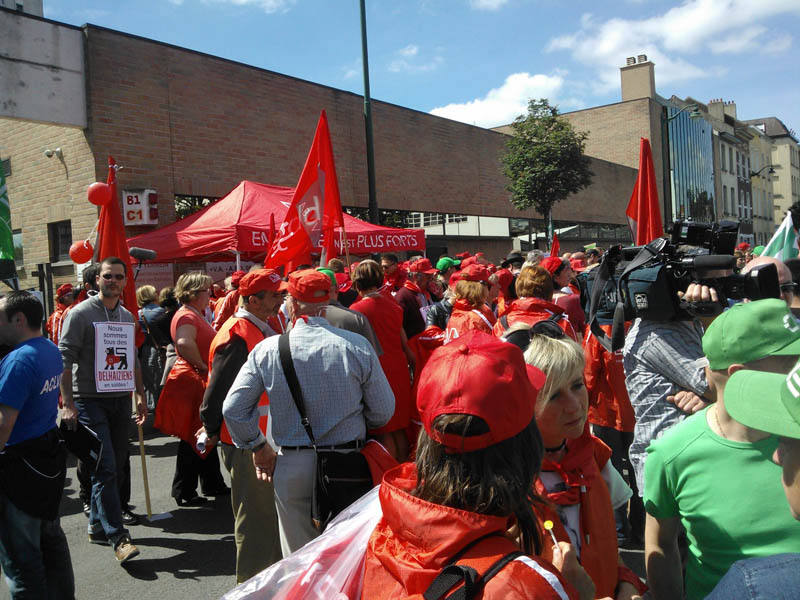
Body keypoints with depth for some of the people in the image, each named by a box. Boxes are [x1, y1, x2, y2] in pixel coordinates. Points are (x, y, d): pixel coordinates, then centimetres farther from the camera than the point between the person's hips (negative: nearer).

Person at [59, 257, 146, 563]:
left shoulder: (127, 317, 14)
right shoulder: (80, 314, -5)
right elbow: (64, 360, -9)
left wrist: (140, 395, 18)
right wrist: (68, 404, -15)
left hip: (121, 400, 6)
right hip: (90, 400, -6)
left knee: (114, 467, 9)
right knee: (104, 469, -9)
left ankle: (97, 526, 24)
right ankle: (118, 537, -6)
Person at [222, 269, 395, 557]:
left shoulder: (267, 350, -7)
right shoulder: (357, 345, -9)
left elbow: (233, 409, -4)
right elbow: (384, 410, -3)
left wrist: (258, 448, 9)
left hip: (292, 468, 0)